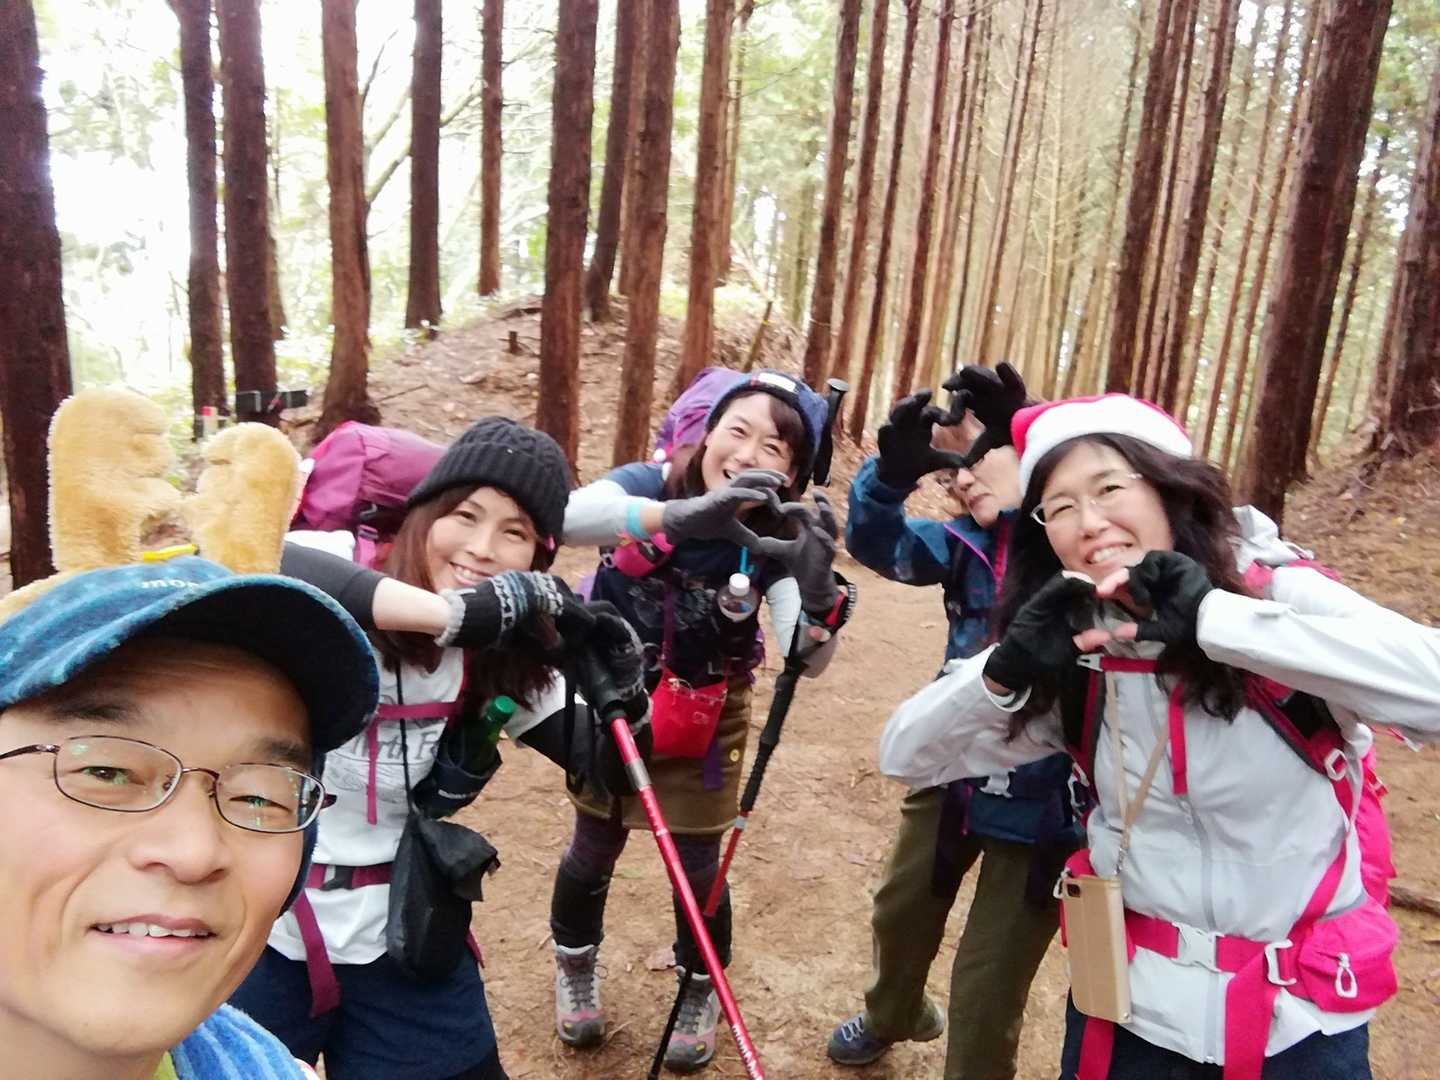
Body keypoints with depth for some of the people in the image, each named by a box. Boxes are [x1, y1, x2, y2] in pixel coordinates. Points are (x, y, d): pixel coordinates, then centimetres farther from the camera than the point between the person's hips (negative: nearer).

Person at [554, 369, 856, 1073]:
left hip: (704, 727, 0)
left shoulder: (776, 540, -18)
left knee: (698, 867, 9)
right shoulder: (652, 486, -21)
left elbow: (808, 662, -29)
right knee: (593, 852, 16)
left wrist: (819, 588, -50)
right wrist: (681, 515, -58)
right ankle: (574, 966, 47)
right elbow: (568, 515, -43)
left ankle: (700, 992, 40)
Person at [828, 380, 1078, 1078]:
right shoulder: (967, 542, -1)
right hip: (953, 772, 6)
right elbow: (876, 542, -9)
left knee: (987, 982, 6)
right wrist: (893, 472, -30)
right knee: (901, 910, 26)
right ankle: (891, 1016, 57)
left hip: (1041, 796, -6)